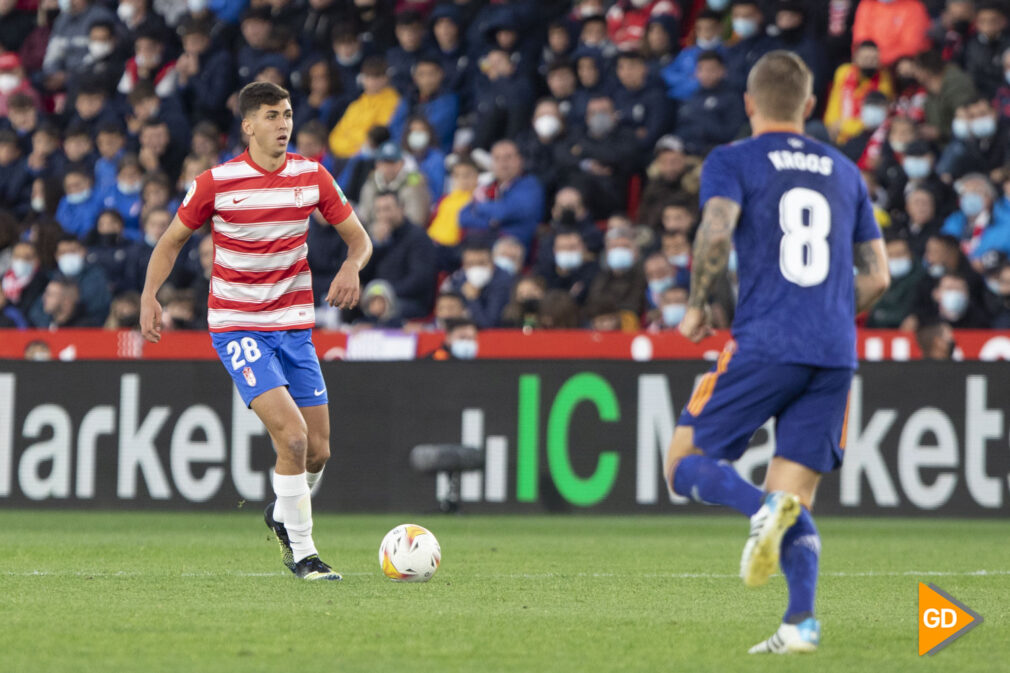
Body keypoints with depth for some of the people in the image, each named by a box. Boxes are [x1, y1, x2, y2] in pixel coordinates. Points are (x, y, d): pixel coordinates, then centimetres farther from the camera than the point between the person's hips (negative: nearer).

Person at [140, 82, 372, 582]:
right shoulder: (217, 182, -9)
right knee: (292, 435, -20)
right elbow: (172, 240, 4)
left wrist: (352, 266, -15)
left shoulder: (311, 177, 0)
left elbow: (358, 237, 8)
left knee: (318, 450, 4)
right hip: (237, 326, -4)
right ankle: (301, 553, -7)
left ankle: (282, 513, 37)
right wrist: (150, 296, -11)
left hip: (294, 325, 4)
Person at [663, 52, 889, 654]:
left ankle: (765, 509, -25)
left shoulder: (733, 162, 4)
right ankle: (801, 622, -14)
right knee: (798, 501, 7)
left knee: (684, 464, 5)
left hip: (764, 345, -4)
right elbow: (877, 277, 16)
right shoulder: (844, 171, 18)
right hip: (835, 355, 4)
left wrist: (698, 306, 0)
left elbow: (716, 233, -15)